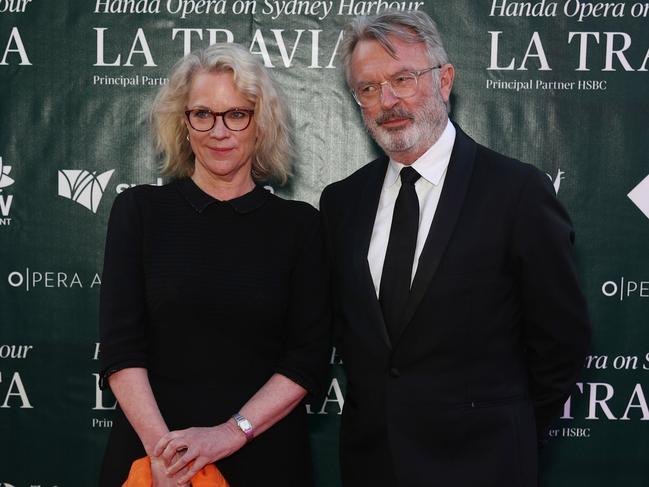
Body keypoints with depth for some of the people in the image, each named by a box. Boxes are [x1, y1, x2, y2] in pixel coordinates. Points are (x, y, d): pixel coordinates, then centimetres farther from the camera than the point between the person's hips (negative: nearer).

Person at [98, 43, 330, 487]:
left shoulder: (298, 224, -1)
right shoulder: (140, 210, 0)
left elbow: (309, 358, -5)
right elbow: (120, 345, -6)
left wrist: (232, 432, -15)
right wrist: (161, 447, -16)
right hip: (150, 451, 0)